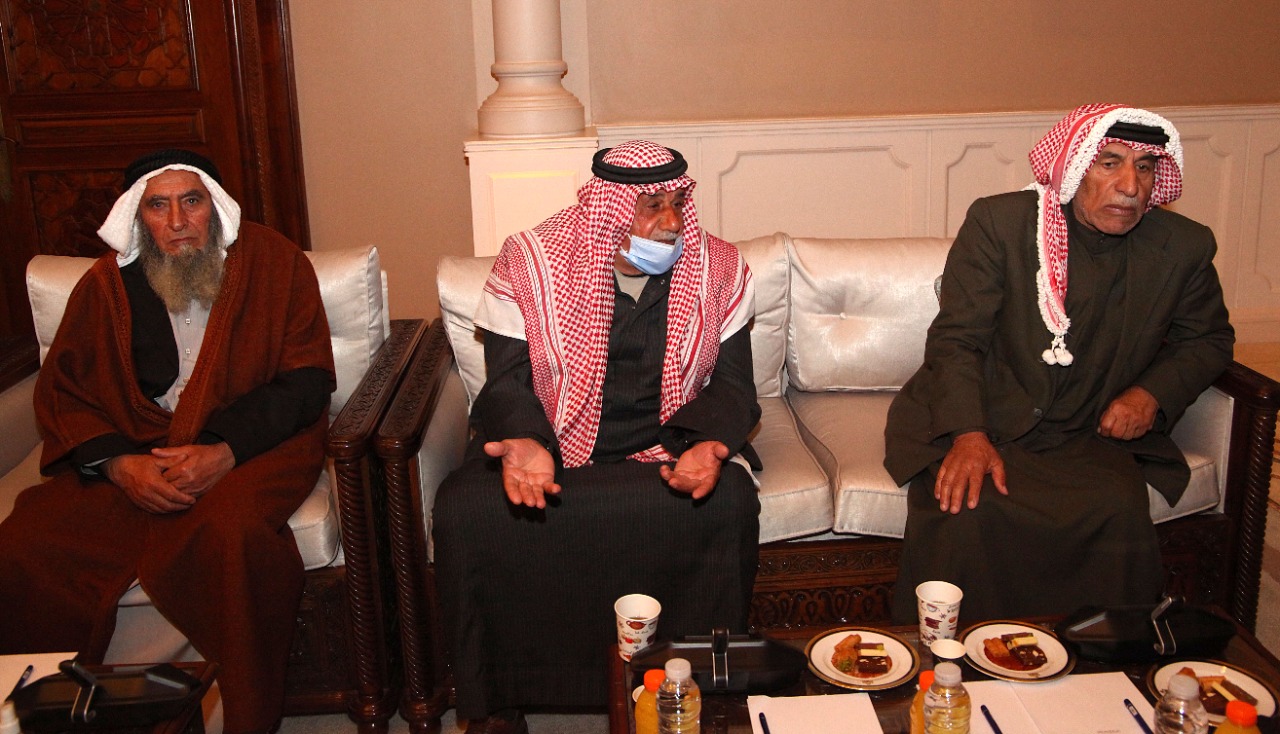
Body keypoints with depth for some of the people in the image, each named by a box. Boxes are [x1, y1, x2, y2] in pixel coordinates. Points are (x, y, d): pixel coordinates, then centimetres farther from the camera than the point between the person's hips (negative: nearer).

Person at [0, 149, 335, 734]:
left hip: (252, 441, -3)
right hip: (133, 448, 3)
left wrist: (225, 451, -18)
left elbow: (308, 379, -4)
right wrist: (119, 464, -13)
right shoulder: (107, 284, 9)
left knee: (231, 528, -37)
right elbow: (60, 390, 8)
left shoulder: (274, 262, 1)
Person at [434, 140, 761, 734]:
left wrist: (710, 444, -21)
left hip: (665, 444, 1)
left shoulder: (718, 271, 0)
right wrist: (523, 441, -27)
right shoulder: (528, 266, -6)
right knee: (464, 508, -26)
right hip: (553, 444, 0)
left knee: (729, 500, -29)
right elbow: (508, 380, -4)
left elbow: (731, 382, 1)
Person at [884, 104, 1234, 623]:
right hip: (980, 421, -2)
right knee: (965, 506, -29)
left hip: (1091, 433, 2)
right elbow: (955, 340, -8)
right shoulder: (998, 222, -8)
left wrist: (1153, 392, -3)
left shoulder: (1184, 247, 1)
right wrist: (968, 435, -23)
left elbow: (1208, 338, 18)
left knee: (1120, 509, -27)